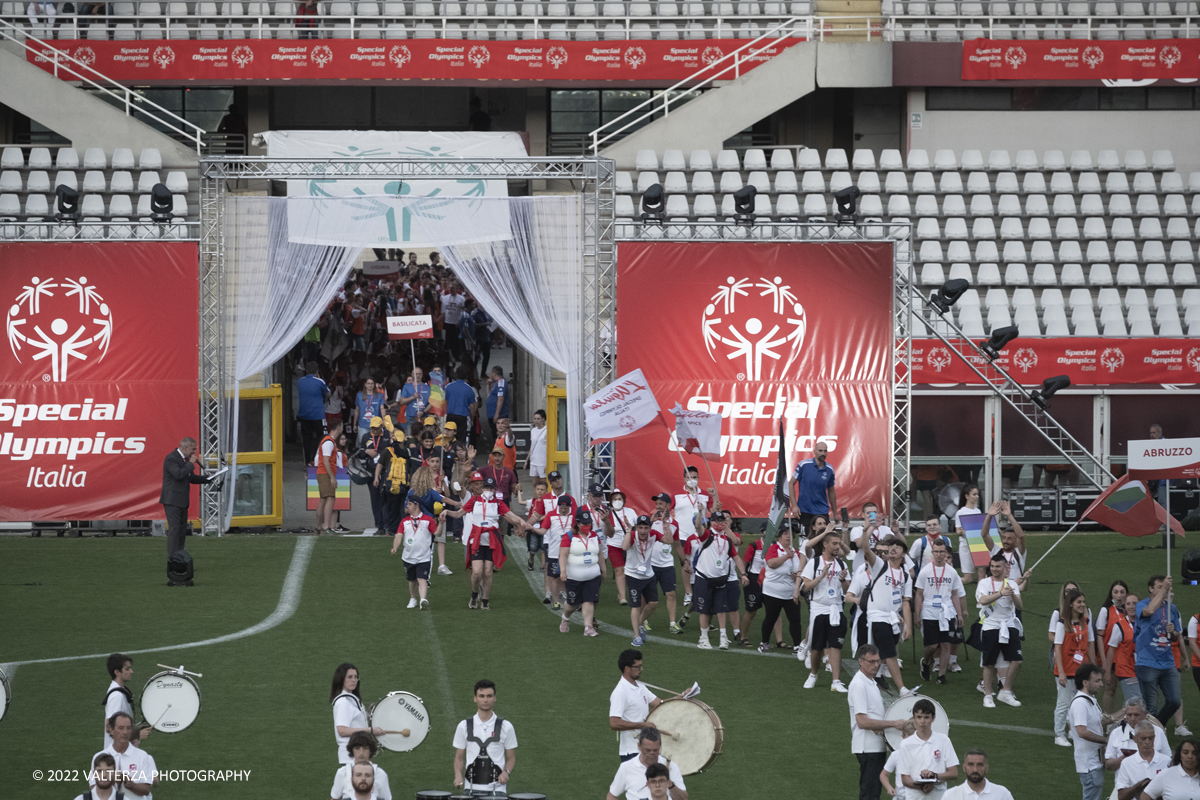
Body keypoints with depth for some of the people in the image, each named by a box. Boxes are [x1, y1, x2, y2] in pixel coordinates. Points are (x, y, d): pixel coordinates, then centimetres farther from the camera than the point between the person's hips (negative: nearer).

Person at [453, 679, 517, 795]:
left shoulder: (506, 727, 4)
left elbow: (511, 758, 9)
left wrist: (506, 772, -11)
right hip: (472, 787, 1)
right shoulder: (464, 727, 7)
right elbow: (459, 757, 12)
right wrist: (458, 775, -7)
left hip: (497, 789, -1)